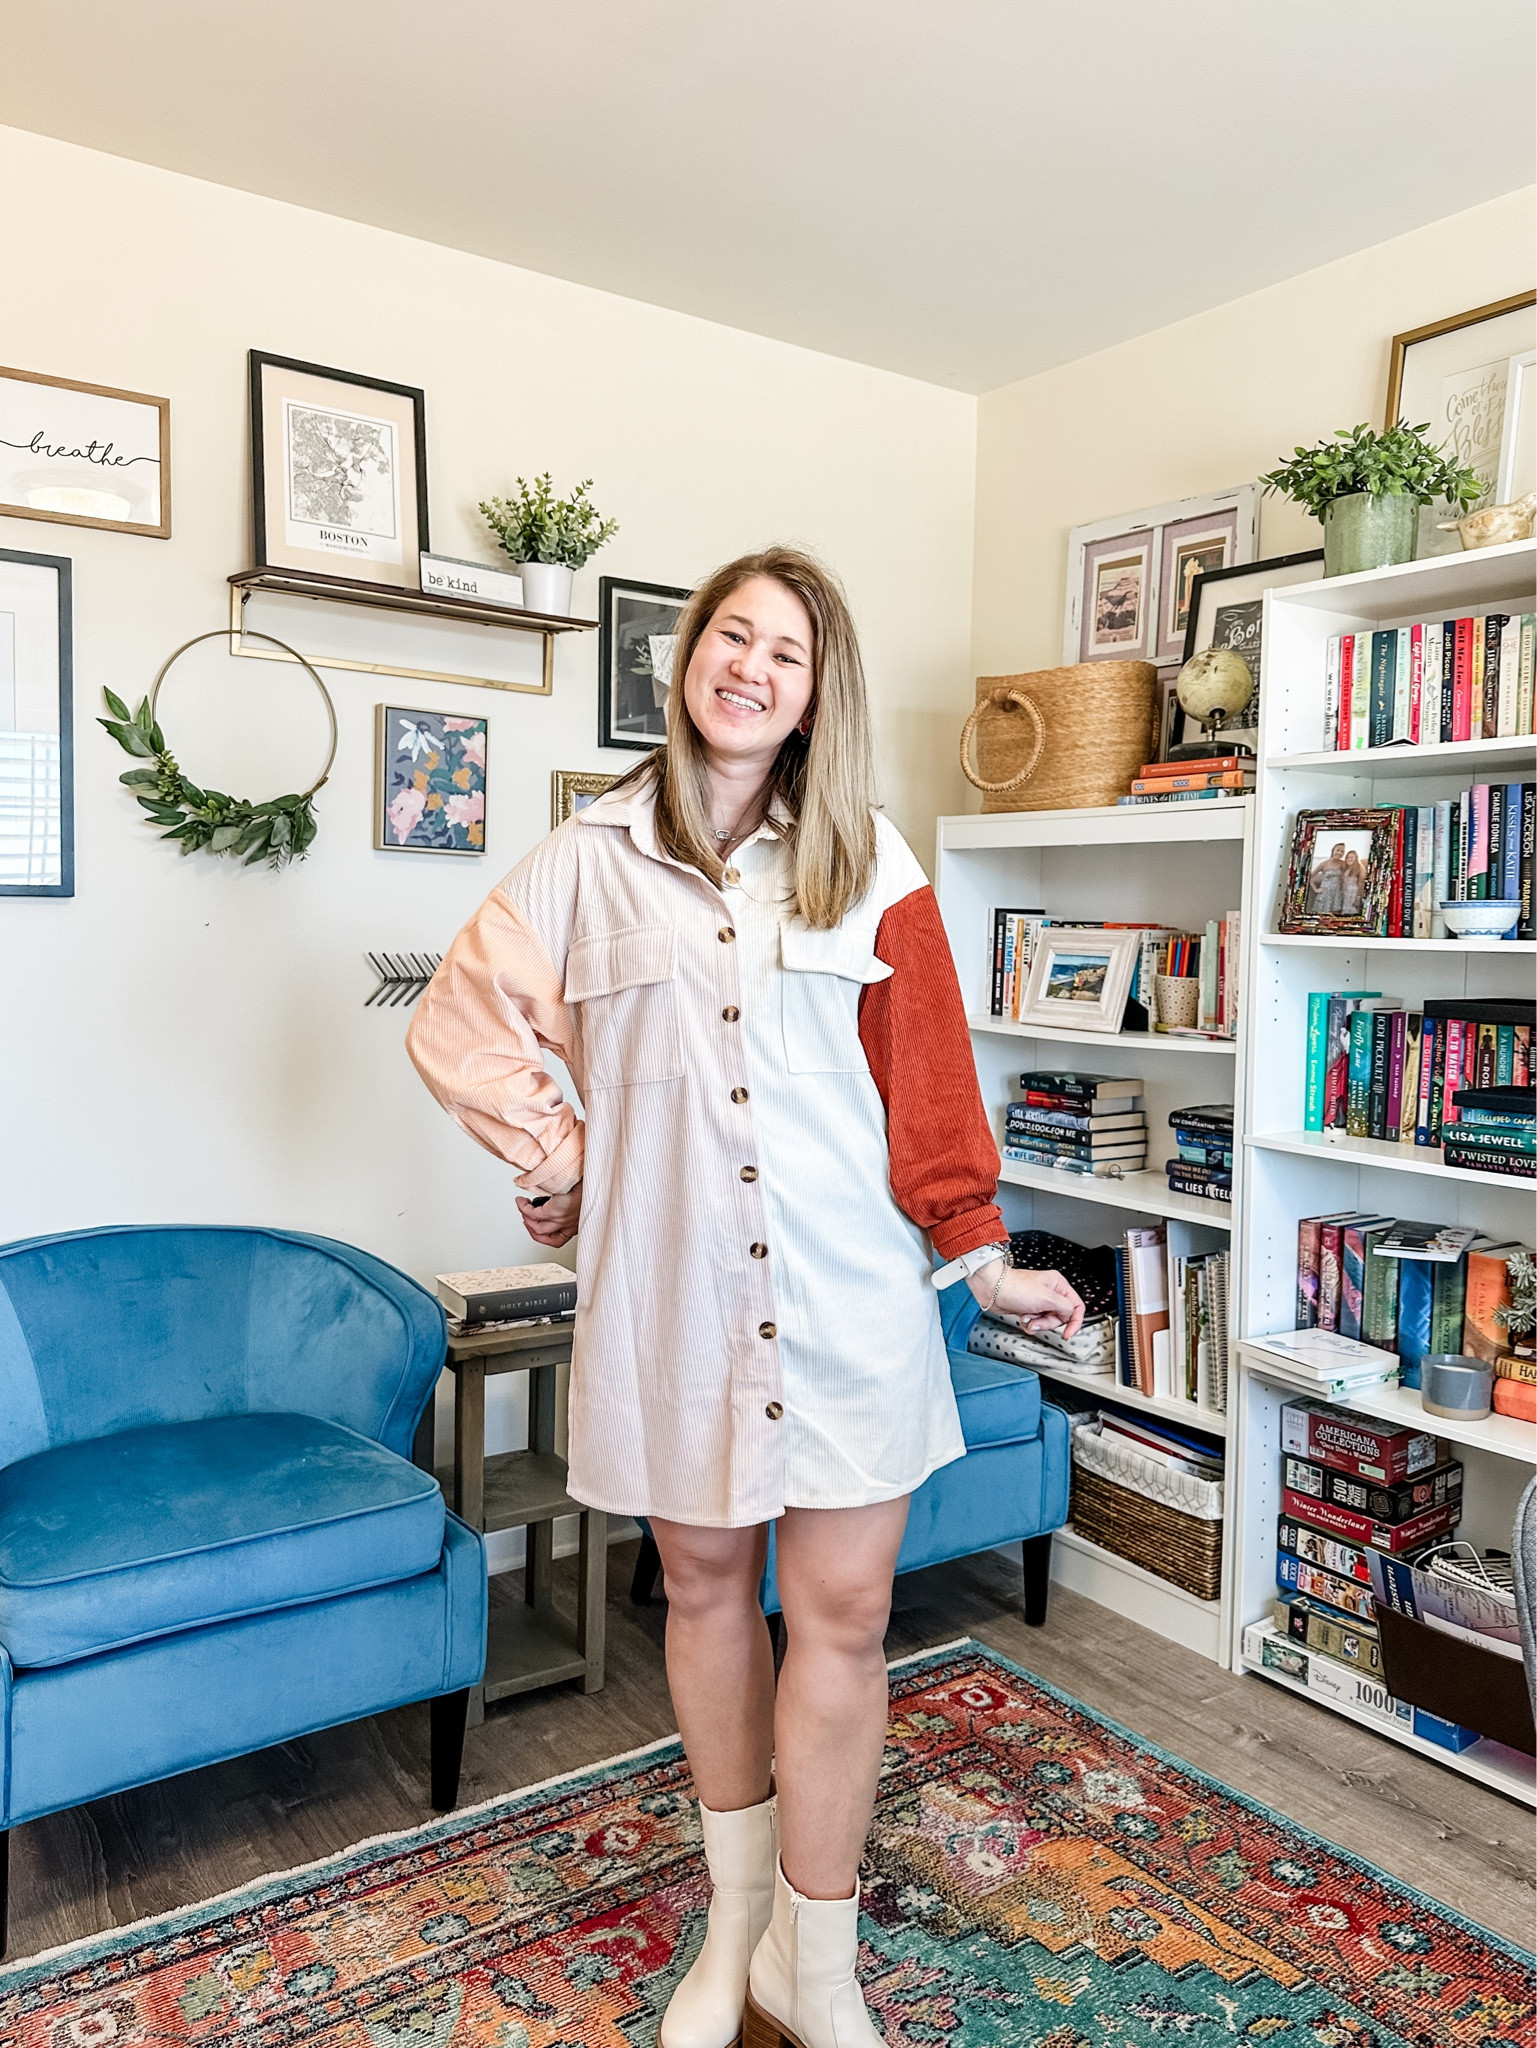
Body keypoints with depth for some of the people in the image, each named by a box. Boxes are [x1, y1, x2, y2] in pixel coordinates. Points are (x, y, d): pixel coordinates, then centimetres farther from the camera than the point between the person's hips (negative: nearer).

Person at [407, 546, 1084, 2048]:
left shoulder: (866, 859, 3)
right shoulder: (594, 856, 3)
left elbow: (928, 1070, 4)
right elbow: (459, 1021, 12)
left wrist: (982, 1257, 6)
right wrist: (554, 1162, 5)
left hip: (850, 1288, 0)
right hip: (671, 1287, 1)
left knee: (843, 1612, 3)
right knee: (706, 1587, 15)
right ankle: (737, 1923, 38)